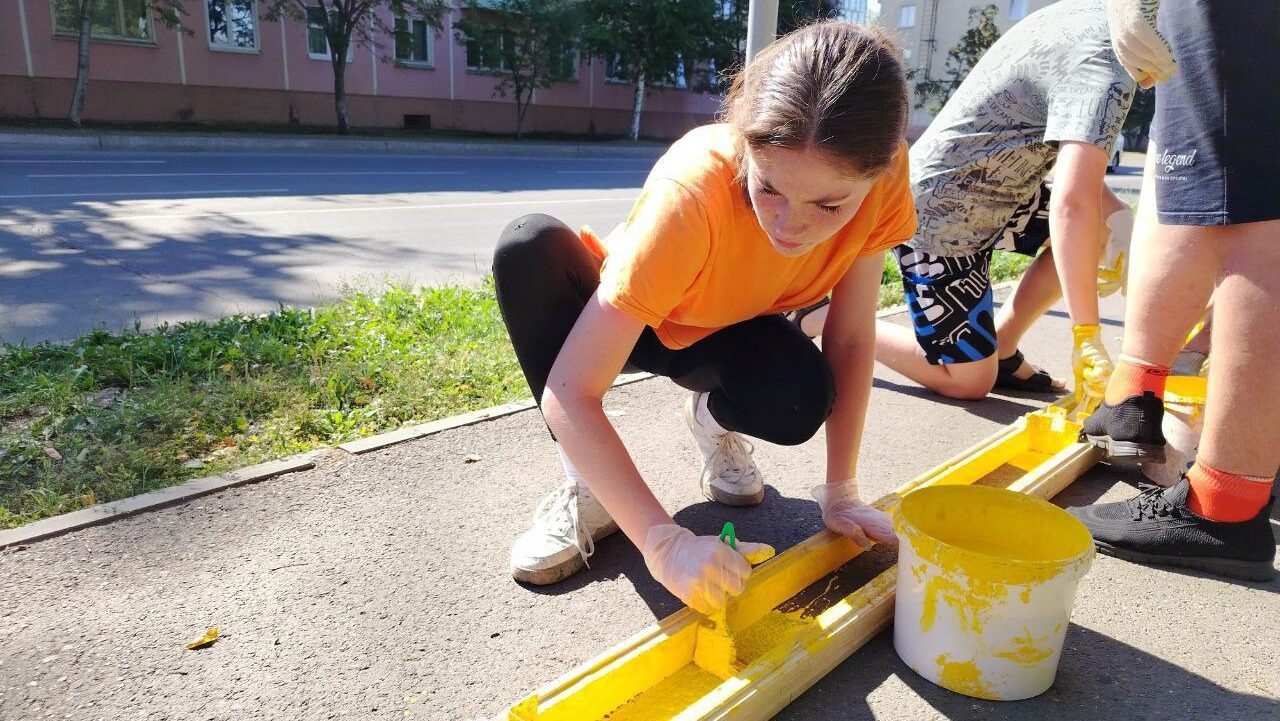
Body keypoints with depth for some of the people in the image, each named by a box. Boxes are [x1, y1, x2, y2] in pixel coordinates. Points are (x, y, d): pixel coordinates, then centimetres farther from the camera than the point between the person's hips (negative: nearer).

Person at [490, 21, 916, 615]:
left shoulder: (882, 175, -27)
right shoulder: (692, 192, -39)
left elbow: (851, 338, -16)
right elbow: (569, 394, -41)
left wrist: (841, 492, -17)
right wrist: (665, 542, -47)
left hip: (730, 330, 2)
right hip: (628, 316, -2)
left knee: (801, 401, -33)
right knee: (529, 247, -34)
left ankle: (714, 419, 6)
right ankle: (587, 484, -16)